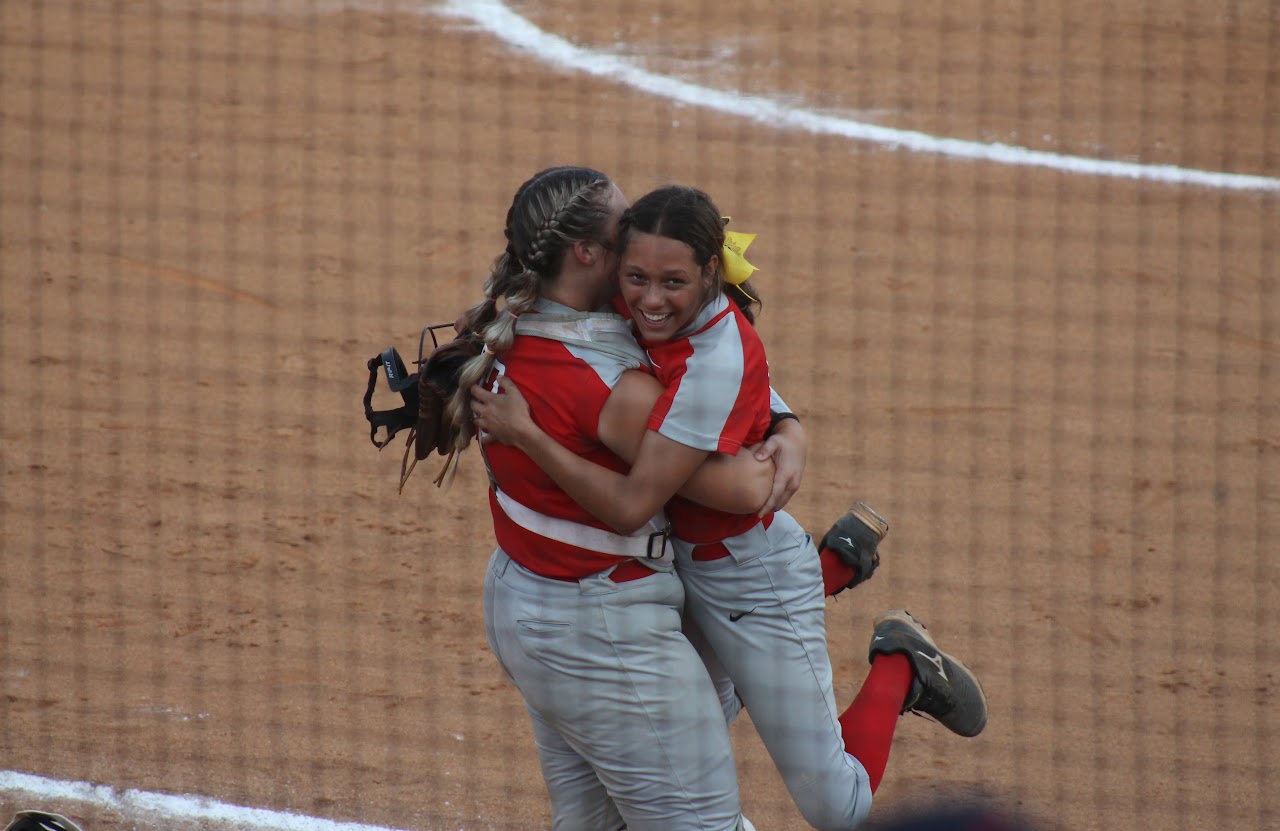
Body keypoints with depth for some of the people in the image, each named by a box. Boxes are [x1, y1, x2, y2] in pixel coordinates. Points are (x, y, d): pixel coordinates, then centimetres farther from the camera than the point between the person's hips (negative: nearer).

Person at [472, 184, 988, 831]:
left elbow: (630, 505, -36)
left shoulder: (719, 361, -32)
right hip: (674, 565, 7)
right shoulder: (642, 312, -11)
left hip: (751, 589, -7)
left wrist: (522, 432, -34)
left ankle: (901, 669, 26)